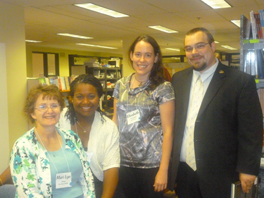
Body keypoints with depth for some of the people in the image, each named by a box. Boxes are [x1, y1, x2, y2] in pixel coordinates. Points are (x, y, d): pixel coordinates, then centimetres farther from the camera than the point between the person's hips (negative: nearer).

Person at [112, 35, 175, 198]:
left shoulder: (163, 87, -8)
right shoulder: (121, 85, 5)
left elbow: (168, 130, -10)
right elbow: (115, 121, 12)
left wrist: (163, 169, -14)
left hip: (152, 163, -4)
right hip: (124, 161, 4)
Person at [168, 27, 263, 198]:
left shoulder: (241, 81, -8)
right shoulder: (178, 79, 7)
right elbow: (172, 121, 12)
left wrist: (248, 169, -10)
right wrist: (170, 161, 9)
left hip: (218, 174, -4)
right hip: (182, 170, 4)